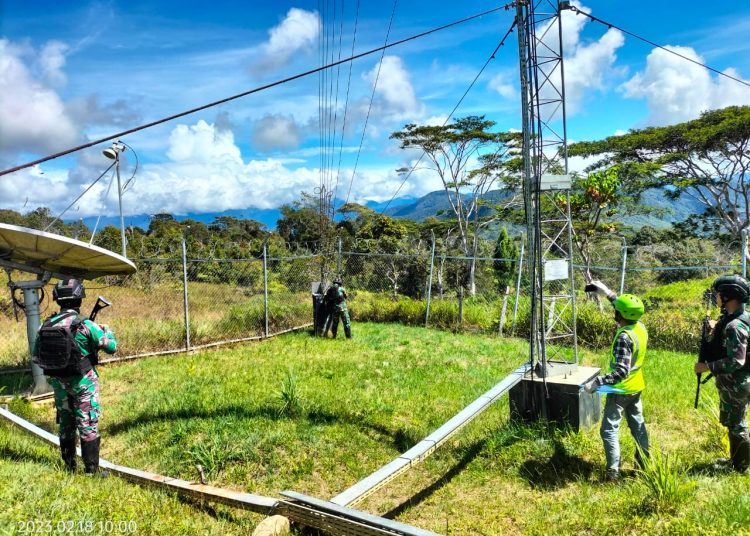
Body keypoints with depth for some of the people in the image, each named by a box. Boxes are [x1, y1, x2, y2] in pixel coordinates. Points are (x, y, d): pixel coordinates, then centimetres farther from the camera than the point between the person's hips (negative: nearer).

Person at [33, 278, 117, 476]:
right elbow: (111, 347, -12)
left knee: (66, 424, 19)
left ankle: (69, 467, 30)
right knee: (88, 426, 2)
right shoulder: (85, 325, -19)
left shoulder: (46, 325, -3)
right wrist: (107, 331, 7)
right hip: (82, 382, -5)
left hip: (58, 382, 5)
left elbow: (36, 356, 6)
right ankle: (91, 470, 5)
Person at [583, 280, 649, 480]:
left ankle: (613, 470, 2)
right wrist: (607, 292, 15)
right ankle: (645, 459, 35)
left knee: (609, 429, 1)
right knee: (638, 423, 22)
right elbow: (626, 307, 17)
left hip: (620, 390, -8)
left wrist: (596, 382, -36)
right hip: (636, 387, 8)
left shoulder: (624, 337, -30)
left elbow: (621, 372, -34)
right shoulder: (640, 327, -5)